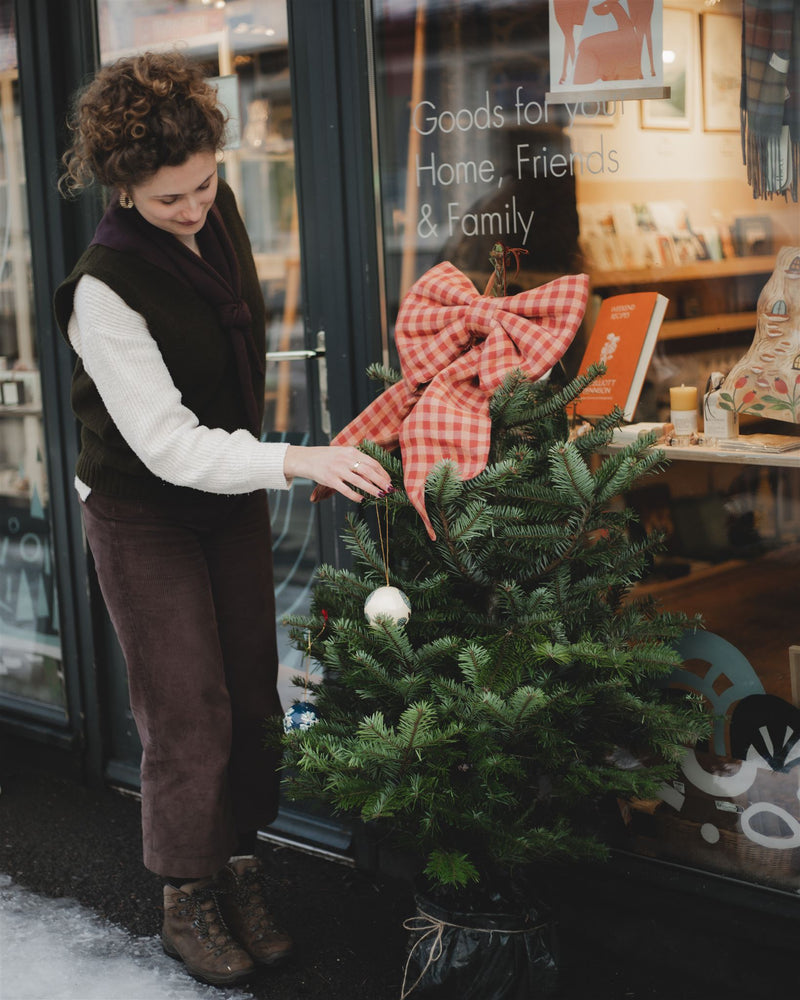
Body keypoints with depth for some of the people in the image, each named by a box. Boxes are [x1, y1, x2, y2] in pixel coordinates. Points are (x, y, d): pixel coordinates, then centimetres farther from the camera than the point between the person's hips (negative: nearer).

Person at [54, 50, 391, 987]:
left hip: (230, 496, 7)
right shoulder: (104, 287, -28)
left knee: (251, 695, 10)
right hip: (144, 514, -6)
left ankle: (241, 874, 26)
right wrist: (297, 460, -36)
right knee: (188, 713, -2)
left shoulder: (219, 208, -7)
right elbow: (168, 446, -29)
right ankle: (188, 903, 17)